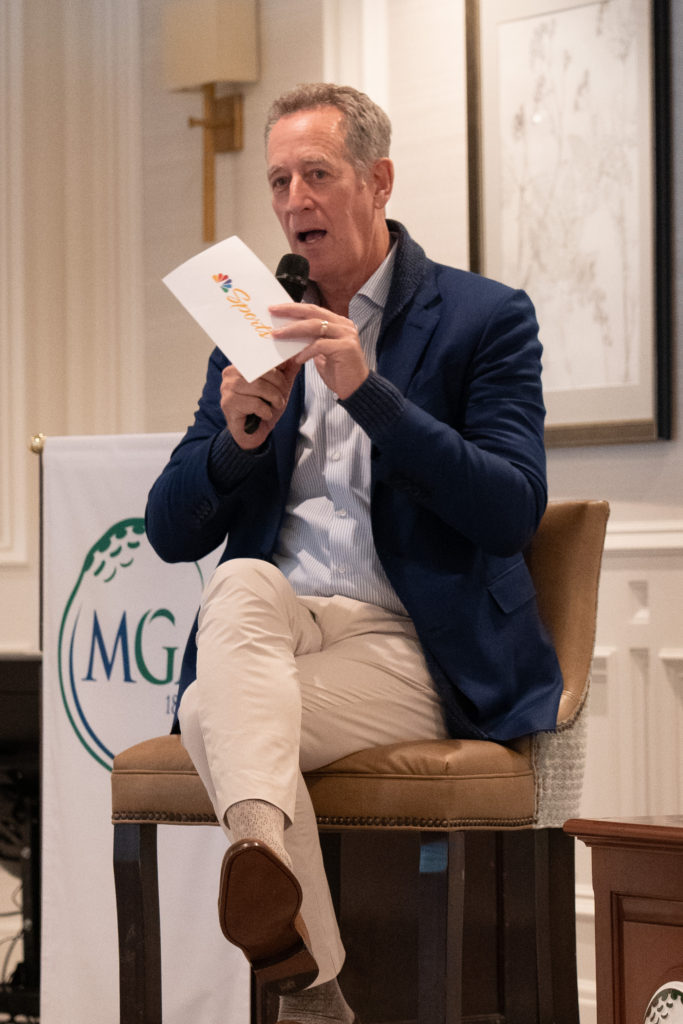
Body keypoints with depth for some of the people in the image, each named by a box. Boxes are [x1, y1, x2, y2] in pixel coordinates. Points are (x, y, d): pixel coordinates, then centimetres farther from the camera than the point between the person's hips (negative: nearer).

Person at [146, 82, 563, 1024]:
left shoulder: (484, 319, 4)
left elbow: (514, 511, -10)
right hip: (266, 631, 4)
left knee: (216, 713, -31)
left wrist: (367, 389, -18)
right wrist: (238, 436, -8)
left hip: (410, 654, -4)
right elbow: (171, 533, 14)